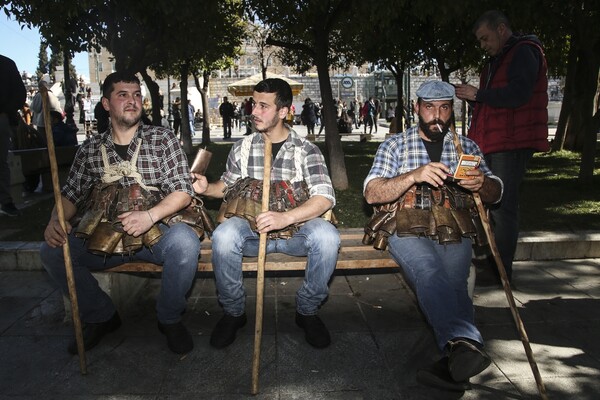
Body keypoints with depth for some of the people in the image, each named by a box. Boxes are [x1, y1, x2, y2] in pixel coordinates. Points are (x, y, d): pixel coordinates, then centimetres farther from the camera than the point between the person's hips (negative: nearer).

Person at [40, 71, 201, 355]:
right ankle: (101, 316, 6)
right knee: (52, 252, -18)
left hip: (156, 232, -3)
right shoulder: (90, 149, 11)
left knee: (185, 242, -34)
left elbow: (183, 191, -6)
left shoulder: (162, 139, 1)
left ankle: (169, 318, -5)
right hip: (103, 236, 3)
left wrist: (150, 216, -22)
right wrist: (55, 220, -10)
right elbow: (71, 194, 12)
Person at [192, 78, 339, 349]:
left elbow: (325, 197, -11)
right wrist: (206, 188, -4)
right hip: (250, 228, 1)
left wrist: (285, 217, -27)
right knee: (224, 235, -32)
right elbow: (227, 186, 20)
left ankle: (307, 310, -5)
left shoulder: (306, 150, 0)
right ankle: (233, 312, -5)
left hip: (295, 229, -1)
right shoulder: (243, 148, 8)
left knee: (327, 235, -32)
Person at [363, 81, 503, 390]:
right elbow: (372, 193, -2)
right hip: (408, 231, -2)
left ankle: (453, 362, -43)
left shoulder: (467, 146, 21)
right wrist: (415, 175, -19)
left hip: (454, 234, 2)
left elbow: (495, 193, 19)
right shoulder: (395, 145, 12)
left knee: (452, 284, -30)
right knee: (431, 273, -35)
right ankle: (464, 343, -51)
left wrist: (482, 183, -7)